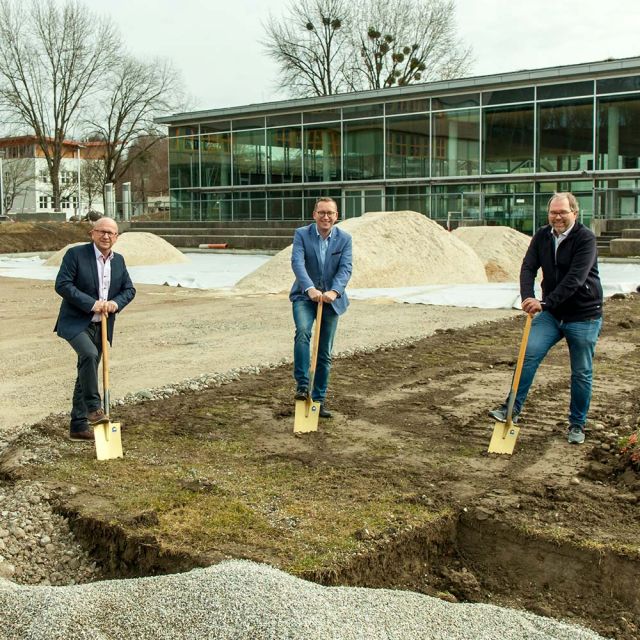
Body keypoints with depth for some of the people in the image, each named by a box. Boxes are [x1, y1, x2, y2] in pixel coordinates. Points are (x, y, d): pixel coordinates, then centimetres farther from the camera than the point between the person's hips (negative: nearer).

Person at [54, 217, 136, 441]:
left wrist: (116, 303, -9)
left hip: (102, 325, 6)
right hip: (76, 322, -6)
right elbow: (62, 284, -15)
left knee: (86, 372, 10)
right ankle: (93, 408, -17)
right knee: (89, 355, -31)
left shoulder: (119, 260, 9)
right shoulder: (75, 254, -9)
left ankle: (79, 426, 17)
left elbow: (129, 289, 13)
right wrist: (91, 304, -21)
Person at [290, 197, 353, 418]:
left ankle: (319, 399, 18)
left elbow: (345, 268, -12)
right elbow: (297, 262, -19)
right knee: (302, 332, -31)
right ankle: (302, 385, -23)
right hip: (305, 295, -2)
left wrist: (334, 291, -31)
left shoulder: (344, 238, -1)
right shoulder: (302, 234, -6)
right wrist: (310, 288, -35)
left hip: (331, 299, 2)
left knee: (325, 353, 6)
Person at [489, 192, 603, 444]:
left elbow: (575, 278, -25)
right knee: (529, 354, -11)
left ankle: (577, 424, 19)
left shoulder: (585, 239, -16)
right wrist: (528, 297, -24)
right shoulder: (542, 236, 2)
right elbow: (528, 268, -6)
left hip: (583, 316, -4)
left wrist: (545, 302, -32)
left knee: (582, 373, 5)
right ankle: (512, 409, -5)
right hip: (551, 313, 4)